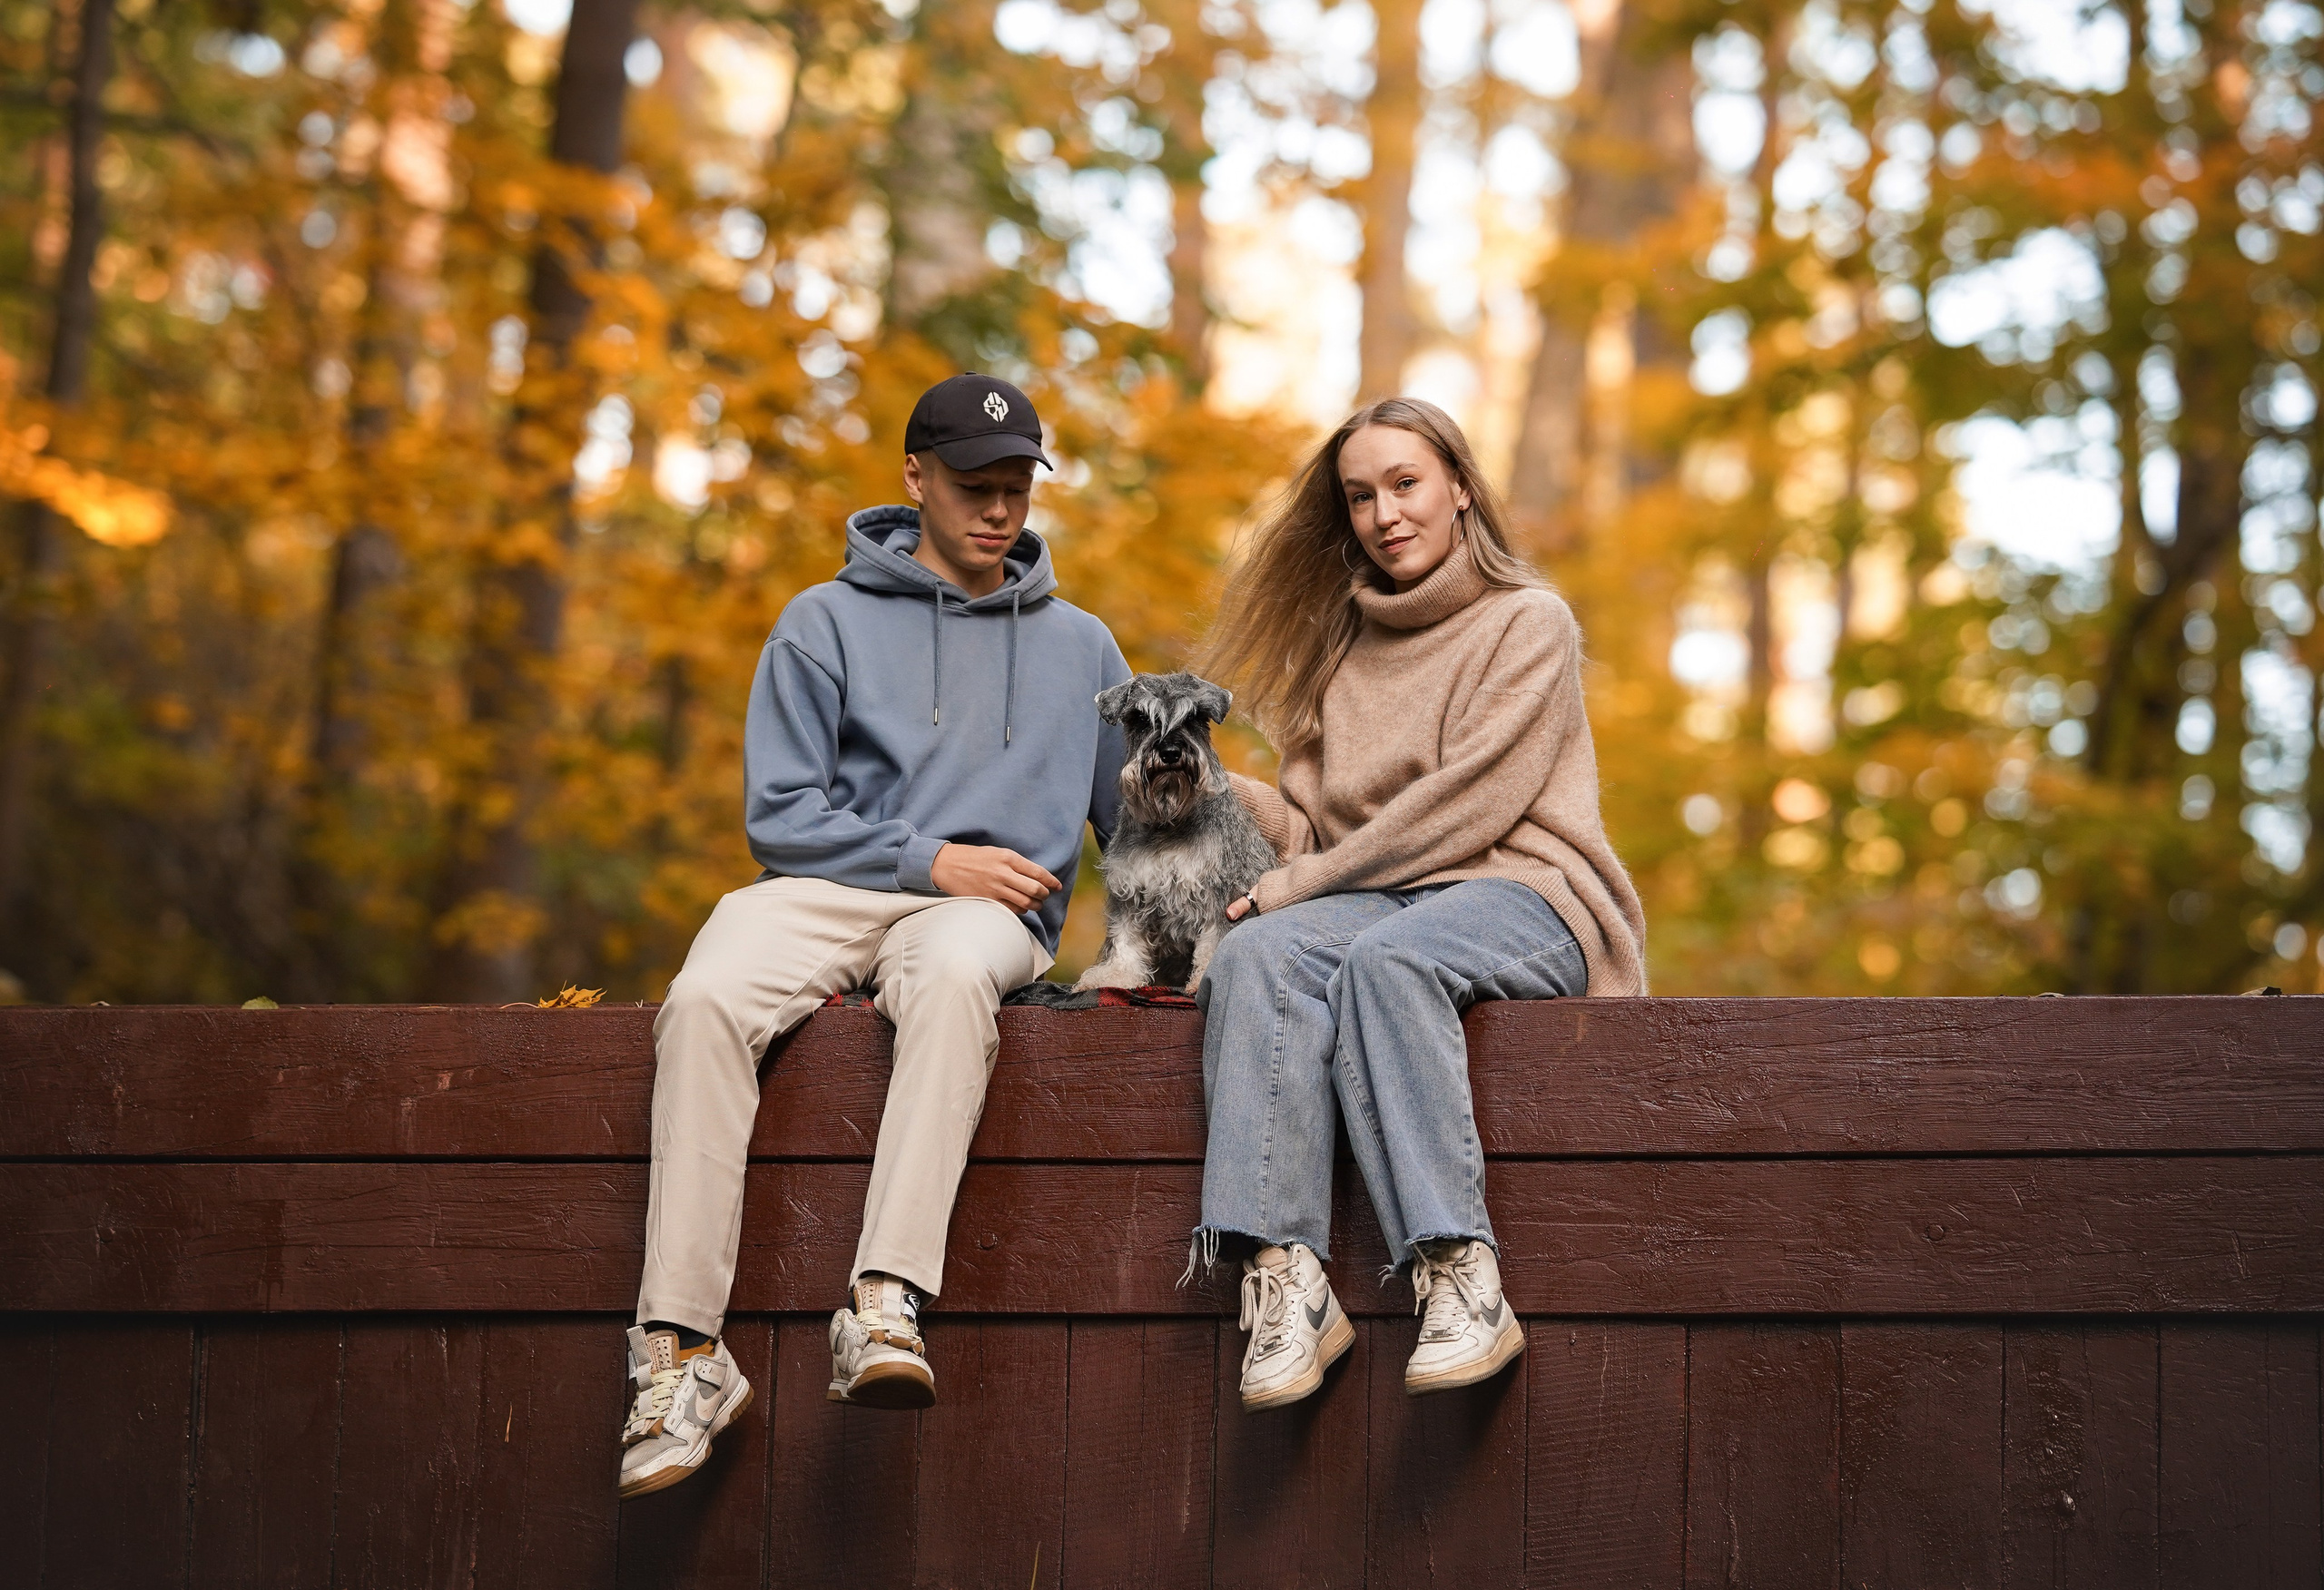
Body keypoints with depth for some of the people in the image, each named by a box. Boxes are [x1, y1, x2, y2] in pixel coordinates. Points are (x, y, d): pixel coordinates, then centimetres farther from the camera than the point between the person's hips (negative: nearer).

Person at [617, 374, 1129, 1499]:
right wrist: (925, 857, -7)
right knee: (708, 999, -34)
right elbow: (779, 812, 4)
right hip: (824, 892, 0)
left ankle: (885, 1309, -50)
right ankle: (682, 1352, -36)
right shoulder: (826, 624, 12)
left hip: (984, 914, 0)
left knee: (953, 972, -40)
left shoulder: (1080, 647, 20)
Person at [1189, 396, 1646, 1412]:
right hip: (1380, 901, 5)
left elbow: (1471, 802, -7)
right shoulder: (1344, 647, 24)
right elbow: (1310, 824, 21)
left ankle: (1461, 1276, -44)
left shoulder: (1528, 624, 6)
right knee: (1256, 957, -29)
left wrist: (1308, 881, -8)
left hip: (1519, 898, -5)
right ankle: (1286, 1280, -44)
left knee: (1384, 958, -38)